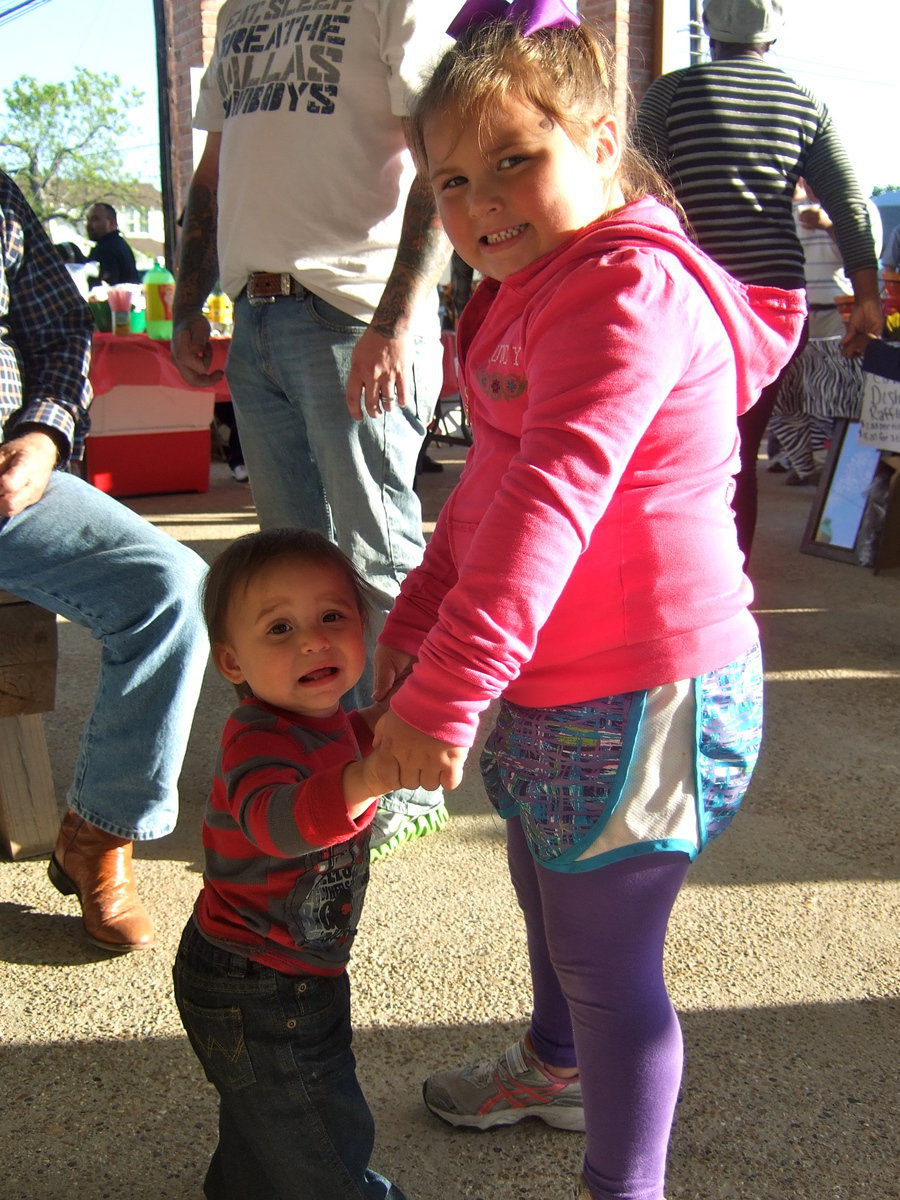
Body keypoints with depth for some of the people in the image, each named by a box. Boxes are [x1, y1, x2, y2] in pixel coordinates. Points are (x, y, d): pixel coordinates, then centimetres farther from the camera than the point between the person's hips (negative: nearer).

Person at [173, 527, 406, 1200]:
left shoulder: (319, 721, 0)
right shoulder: (261, 739, -30)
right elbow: (275, 818, -53)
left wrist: (381, 721, 11)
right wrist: (364, 780, -68)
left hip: (278, 977, 9)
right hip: (256, 995, -9)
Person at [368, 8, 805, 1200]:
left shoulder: (629, 287, -22)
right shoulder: (536, 296, 13)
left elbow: (553, 497, -33)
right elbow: (488, 487, 15)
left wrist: (448, 689, -36)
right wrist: (413, 625, 4)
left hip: (640, 698, -11)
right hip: (554, 685, 11)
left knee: (605, 957, 4)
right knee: (548, 889, 30)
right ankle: (557, 1067, 57)